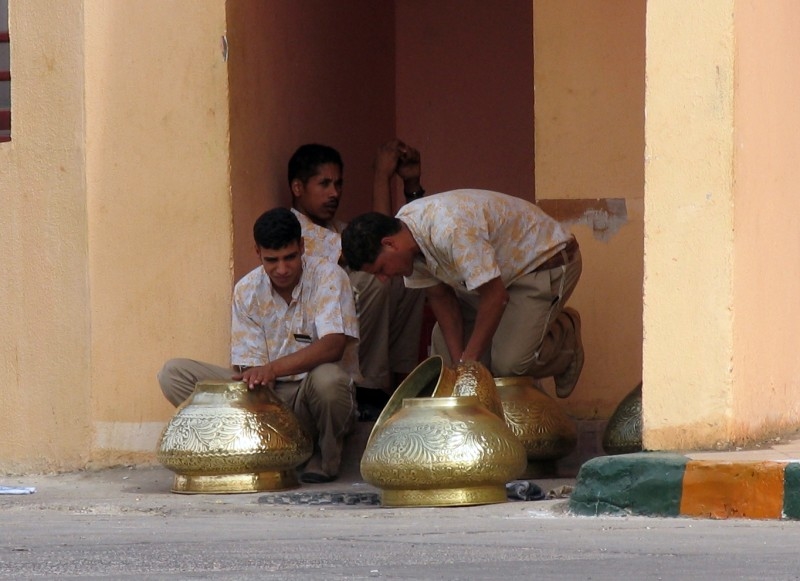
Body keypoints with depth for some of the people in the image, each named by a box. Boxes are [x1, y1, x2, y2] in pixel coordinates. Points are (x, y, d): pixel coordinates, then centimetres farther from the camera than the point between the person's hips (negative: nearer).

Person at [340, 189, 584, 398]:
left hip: (545, 261, -9)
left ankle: (563, 332, 7)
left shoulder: (450, 231, -37)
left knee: (509, 363, -20)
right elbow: (440, 297, -1)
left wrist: (468, 361, -23)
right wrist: (458, 361, -9)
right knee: (444, 340, -4)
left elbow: (495, 296, -32)